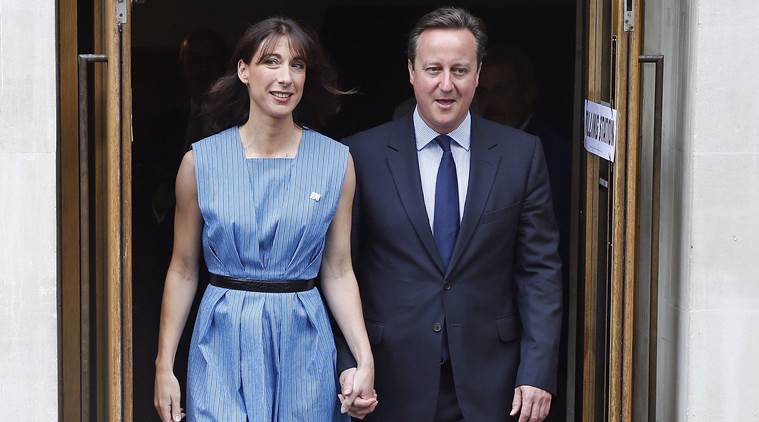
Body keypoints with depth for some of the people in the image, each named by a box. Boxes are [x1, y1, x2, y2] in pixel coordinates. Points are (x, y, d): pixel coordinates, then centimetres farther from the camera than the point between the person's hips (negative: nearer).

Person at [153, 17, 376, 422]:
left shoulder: (336, 161, -1)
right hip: (223, 346, -1)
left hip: (302, 348, 1)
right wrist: (164, 366, 2)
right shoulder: (201, 161, -2)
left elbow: (338, 271, 3)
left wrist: (365, 360, -7)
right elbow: (182, 270, 4)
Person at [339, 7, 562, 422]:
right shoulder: (363, 154, -3)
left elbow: (540, 270, 0)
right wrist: (347, 363, -10)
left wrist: (538, 371, -6)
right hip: (395, 382, -1)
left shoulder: (521, 154, 1)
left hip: (488, 382, 1)